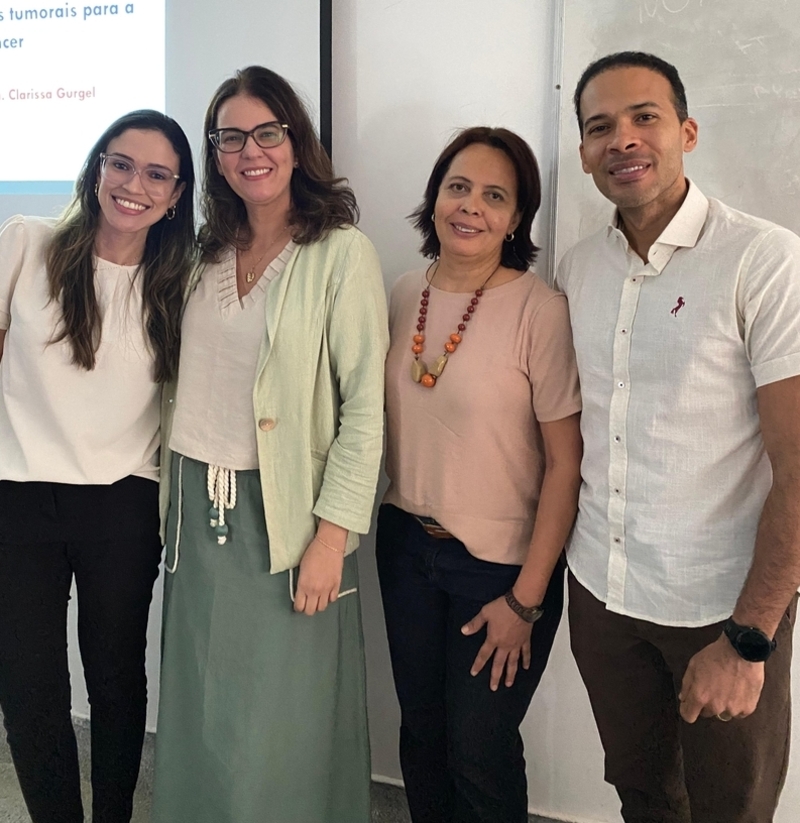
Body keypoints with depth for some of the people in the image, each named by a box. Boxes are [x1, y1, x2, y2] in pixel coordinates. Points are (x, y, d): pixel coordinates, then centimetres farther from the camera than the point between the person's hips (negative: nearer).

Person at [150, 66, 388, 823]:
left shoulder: (341, 252, -8)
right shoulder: (207, 254, 10)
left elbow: (365, 405, -12)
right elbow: (189, 383, 13)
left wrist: (332, 534, -15)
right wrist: (175, 501, 7)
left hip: (285, 512, -5)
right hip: (200, 509, 5)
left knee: (280, 725, 6)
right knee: (202, 717, 16)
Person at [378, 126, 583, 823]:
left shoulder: (541, 311, -17)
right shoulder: (403, 297, 1)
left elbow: (567, 464, -15)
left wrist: (526, 599, -13)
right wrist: (389, 517, 7)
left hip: (501, 561, -5)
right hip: (406, 544, 5)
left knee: (479, 753, 9)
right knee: (421, 733, 19)